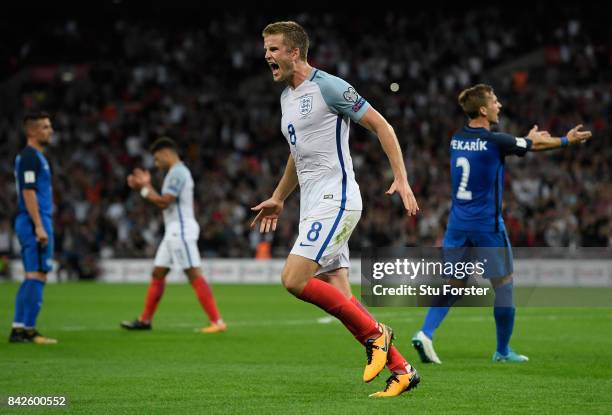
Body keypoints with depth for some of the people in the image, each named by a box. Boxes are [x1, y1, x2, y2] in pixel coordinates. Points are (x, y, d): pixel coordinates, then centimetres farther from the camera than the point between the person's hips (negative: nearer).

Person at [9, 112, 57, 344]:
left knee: (32, 278, 11)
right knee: (37, 276, -9)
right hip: (35, 221, -10)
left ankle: (18, 329, 11)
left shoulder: (34, 156, 19)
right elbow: (28, 192, -18)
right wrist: (39, 226, -22)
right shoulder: (30, 157, -11)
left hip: (30, 223, 10)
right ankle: (27, 329, -9)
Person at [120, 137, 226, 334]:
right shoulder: (177, 172, 20)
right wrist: (147, 186, 16)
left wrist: (144, 189, -5)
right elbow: (164, 202, 21)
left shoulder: (178, 172, -12)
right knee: (158, 273, 14)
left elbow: (164, 202, -18)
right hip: (174, 231, 11)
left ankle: (217, 322, -19)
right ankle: (145, 320, 21)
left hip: (181, 230, -11)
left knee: (194, 274, -15)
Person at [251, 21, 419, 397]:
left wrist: (402, 179, -15)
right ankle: (401, 370, 6)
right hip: (313, 206, 9)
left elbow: (380, 125, -9)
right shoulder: (288, 96, 17)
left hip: (335, 199, -9)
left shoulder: (329, 87, -10)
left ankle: (374, 333, -6)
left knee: (294, 279, -19)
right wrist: (278, 198, 34)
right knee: (340, 299, 2)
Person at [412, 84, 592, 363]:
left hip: (458, 223, 6)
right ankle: (503, 351, 16)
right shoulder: (494, 141, -14)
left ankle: (425, 333, -10)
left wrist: (528, 139, 32)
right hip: (487, 225, -6)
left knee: (454, 285, 9)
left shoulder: (457, 139, 5)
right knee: (503, 285, 8)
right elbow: (536, 146, 0)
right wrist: (567, 141, 17)